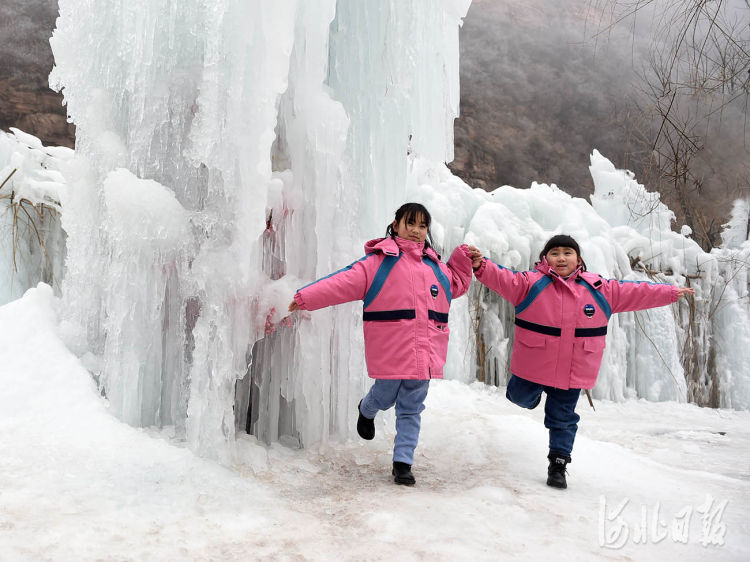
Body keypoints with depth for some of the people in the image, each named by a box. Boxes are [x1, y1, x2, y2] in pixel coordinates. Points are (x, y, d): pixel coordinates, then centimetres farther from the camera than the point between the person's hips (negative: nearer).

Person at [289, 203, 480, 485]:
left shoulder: (434, 266, 15)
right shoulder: (380, 261, -3)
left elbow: (456, 285, 31)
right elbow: (344, 282, -11)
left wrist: (463, 260, 16)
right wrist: (306, 297, -20)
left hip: (424, 352, 4)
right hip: (389, 352, -4)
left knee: (411, 408, 8)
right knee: (384, 398, 11)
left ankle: (403, 463, 18)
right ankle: (366, 411, 47)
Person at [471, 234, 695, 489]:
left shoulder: (597, 288, 2)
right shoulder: (531, 283, -8)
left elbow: (634, 292, 8)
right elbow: (503, 278, -21)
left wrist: (671, 292, 12)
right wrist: (481, 266, -39)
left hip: (572, 371, 1)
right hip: (533, 366, -1)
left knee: (563, 419, 11)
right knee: (521, 397, 20)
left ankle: (558, 464, 26)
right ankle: (531, 393, 56)